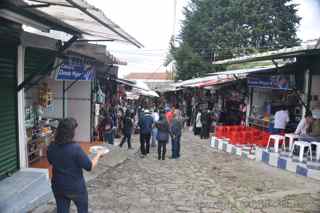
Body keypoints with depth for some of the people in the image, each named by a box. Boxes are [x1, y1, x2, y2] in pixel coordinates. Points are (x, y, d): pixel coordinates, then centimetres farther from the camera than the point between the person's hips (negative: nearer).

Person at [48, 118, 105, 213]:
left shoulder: (51, 147, -10)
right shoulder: (75, 148, -27)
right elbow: (90, 166, -19)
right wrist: (98, 155, -4)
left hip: (58, 187, 5)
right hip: (76, 187, -4)